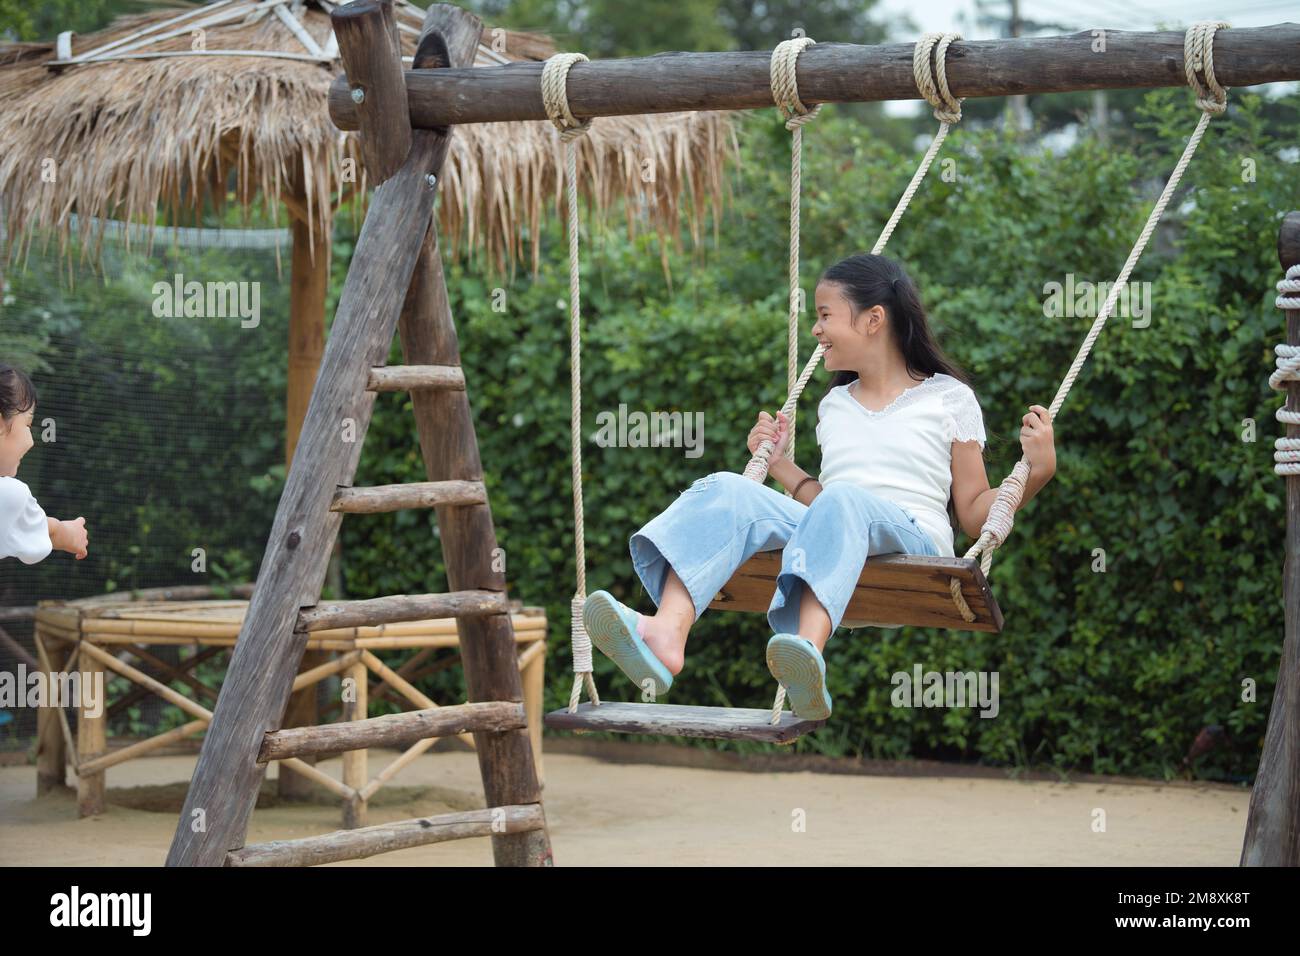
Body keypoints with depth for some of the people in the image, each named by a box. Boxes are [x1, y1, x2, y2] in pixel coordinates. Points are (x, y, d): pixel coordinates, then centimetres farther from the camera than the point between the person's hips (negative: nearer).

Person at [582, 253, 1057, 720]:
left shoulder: (948, 399, 13)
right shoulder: (834, 405, 29)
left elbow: (974, 514, 9)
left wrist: (1037, 471, -5)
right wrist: (781, 465, 26)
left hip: (913, 540, -5)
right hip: (834, 539, 5)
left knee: (844, 502, -39)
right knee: (726, 489, -21)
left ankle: (808, 652, -66)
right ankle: (666, 636, -48)